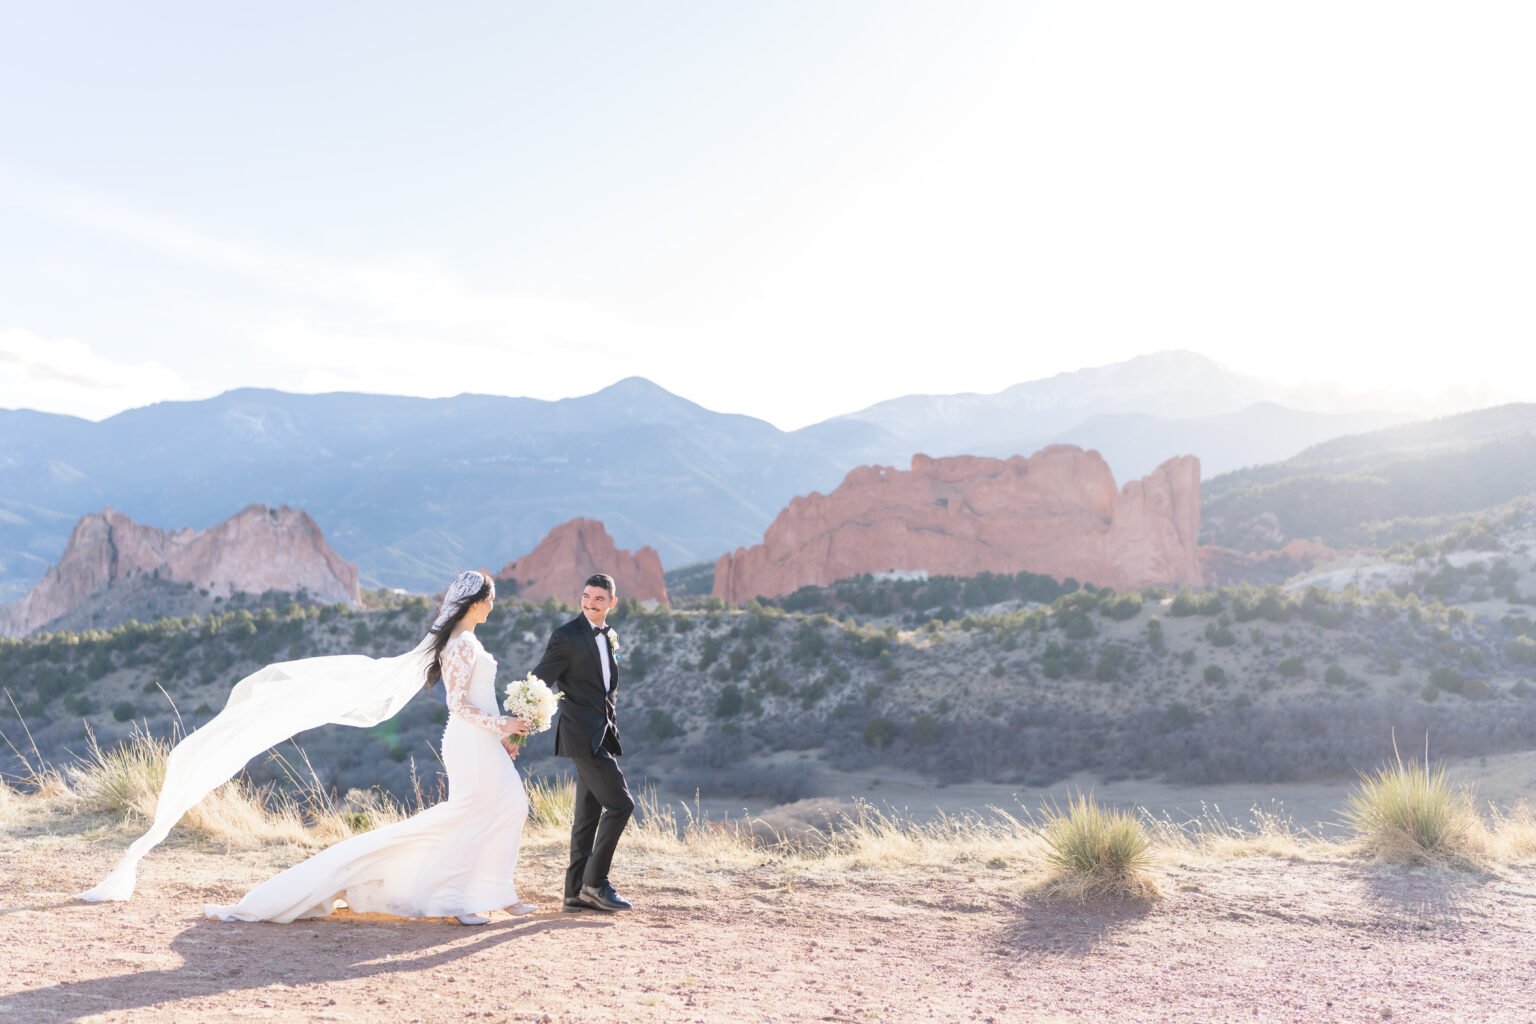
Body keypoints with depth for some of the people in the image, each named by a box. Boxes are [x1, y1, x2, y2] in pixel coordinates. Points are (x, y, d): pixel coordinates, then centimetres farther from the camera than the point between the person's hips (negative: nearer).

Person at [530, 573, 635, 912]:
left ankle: (577, 891, 16)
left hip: (602, 735, 8)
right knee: (619, 804, -11)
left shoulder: (610, 637, 14)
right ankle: (595, 881, -2)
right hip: (582, 735, -8)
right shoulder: (566, 637, -10)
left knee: (589, 813, 10)